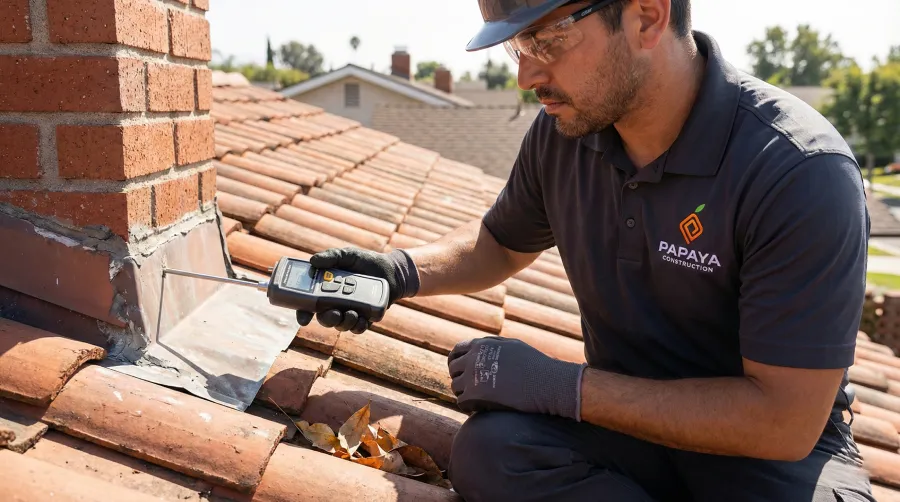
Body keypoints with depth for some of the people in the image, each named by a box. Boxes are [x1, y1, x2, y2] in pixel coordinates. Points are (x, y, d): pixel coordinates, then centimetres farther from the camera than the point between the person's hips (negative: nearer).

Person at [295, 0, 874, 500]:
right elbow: (501, 243, 13)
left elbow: (784, 423, -24)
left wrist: (559, 387, -24)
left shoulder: (804, 174, -24)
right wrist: (402, 270, -7)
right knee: (490, 446, -25)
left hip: (785, 445, -3)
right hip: (628, 415, 4)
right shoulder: (562, 128, -7)